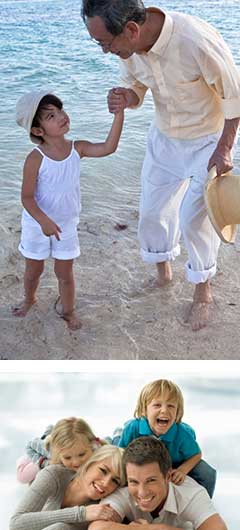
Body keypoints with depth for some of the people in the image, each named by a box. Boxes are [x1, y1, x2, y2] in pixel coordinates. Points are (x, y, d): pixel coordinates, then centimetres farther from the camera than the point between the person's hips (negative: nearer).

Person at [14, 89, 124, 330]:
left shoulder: (77, 148, -12)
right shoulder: (35, 159, -25)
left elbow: (108, 147, -24)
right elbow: (27, 197, -21)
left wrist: (119, 114, -33)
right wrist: (43, 220, -35)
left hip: (66, 224, 2)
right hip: (37, 224, -2)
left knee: (64, 273, 14)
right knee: (33, 269, 21)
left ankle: (67, 310, 36)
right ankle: (29, 299, 50)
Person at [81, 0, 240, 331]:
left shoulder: (198, 41, -37)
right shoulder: (127, 45, -19)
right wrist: (126, 98, -25)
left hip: (208, 141, -5)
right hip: (164, 138, 6)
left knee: (194, 218, -3)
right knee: (152, 211, 12)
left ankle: (203, 294, 22)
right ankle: (163, 274, 40)